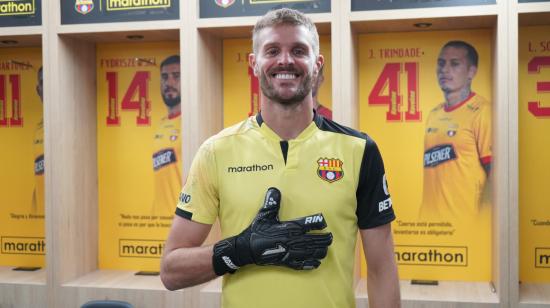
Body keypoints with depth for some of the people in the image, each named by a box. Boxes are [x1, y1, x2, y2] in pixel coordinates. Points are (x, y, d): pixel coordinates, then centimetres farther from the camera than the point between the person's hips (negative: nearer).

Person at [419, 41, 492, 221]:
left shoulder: (482, 111, -10)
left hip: (466, 219, -6)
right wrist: (424, 213, 13)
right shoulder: (433, 114, 9)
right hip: (429, 216, 6)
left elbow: (494, 173, -12)